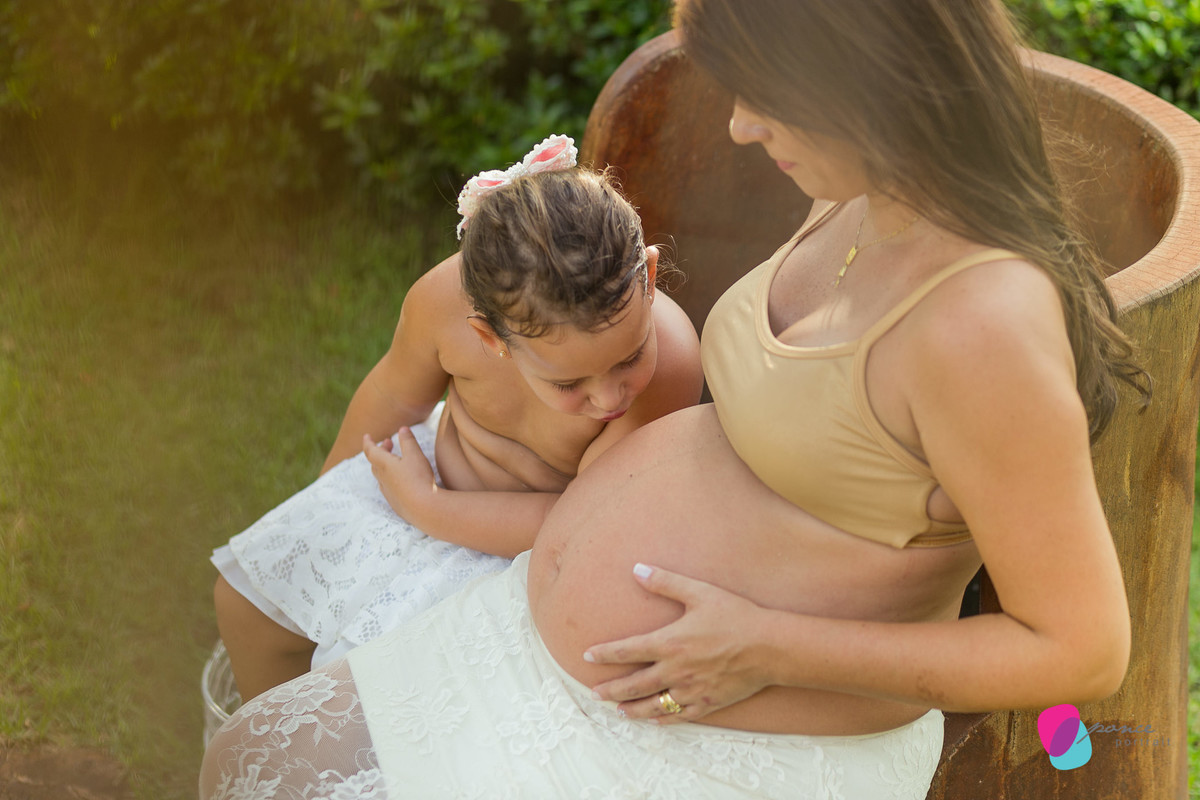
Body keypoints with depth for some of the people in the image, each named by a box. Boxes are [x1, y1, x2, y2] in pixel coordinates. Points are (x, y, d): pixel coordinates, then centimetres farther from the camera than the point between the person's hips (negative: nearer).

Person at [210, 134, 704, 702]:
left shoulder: (669, 361, -39)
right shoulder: (445, 299, -29)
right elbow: (395, 395, -5)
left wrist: (424, 506, -21)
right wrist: (325, 501, 13)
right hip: (435, 471, 4)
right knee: (245, 593, 13)